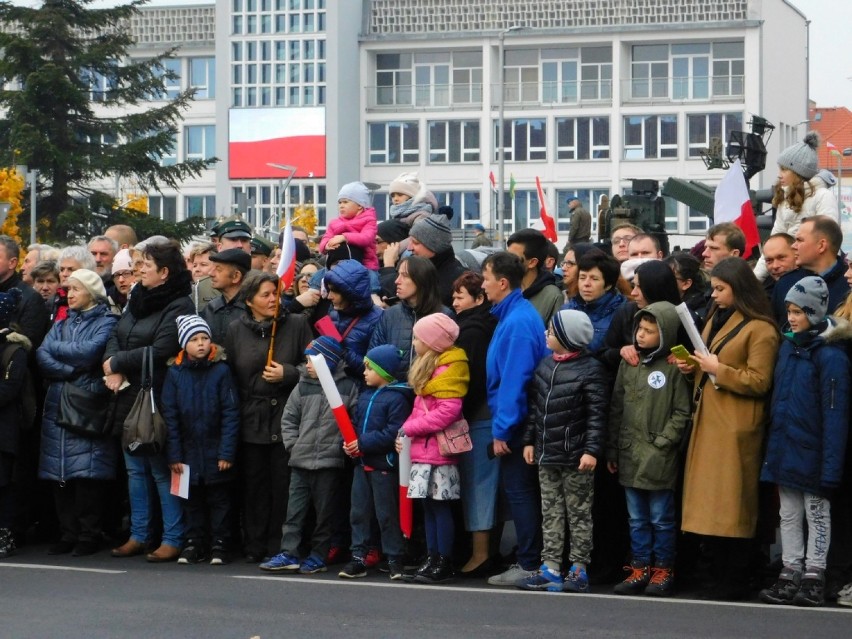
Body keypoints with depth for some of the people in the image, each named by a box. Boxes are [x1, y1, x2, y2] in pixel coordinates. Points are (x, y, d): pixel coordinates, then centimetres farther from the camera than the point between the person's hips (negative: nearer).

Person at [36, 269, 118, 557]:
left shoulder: (106, 322, 3)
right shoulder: (62, 324, 20)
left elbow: (90, 352, -14)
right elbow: (42, 357, 5)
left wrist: (56, 348, 1)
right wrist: (72, 370, -10)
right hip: (57, 406, 5)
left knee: (87, 472, -9)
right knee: (60, 473, 2)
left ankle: (90, 535, -3)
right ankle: (68, 533, 9)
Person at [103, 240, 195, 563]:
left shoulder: (179, 306, -13)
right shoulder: (137, 299, 12)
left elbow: (159, 351, -21)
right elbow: (115, 336, 10)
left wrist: (117, 362, -12)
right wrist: (112, 365, -10)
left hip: (156, 399, -8)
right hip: (128, 396, 8)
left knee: (162, 470, -3)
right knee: (135, 469, 13)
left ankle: (173, 539, 3)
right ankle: (138, 535, 22)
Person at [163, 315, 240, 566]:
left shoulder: (221, 370, -8)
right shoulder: (175, 373, -2)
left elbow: (231, 413, -8)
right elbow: (170, 416, 1)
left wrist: (227, 452, -12)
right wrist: (174, 454, -3)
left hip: (216, 453, -2)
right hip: (189, 451, 2)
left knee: (219, 499, 7)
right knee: (193, 501, 12)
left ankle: (220, 545, 14)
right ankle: (194, 544, 20)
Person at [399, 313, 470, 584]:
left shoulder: (449, 367, -12)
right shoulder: (428, 365, 18)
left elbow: (448, 410, -20)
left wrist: (410, 427, -15)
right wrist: (406, 432, 6)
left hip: (439, 448, -9)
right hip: (423, 447, 9)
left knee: (440, 505, -5)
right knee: (429, 504, 10)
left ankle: (444, 563, -1)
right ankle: (432, 559, 15)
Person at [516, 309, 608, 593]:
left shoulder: (591, 370, -12)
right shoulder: (545, 365, 9)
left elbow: (597, 415, -14)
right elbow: (535, 406, 15)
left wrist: (591, 450, -18)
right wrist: (530, 440, 12)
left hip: (575, 457, -7)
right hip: (546, 453, 7)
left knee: (578, 513, 3)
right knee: (551, 512, 10)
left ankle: (579, 569, 8)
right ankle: (550, 567, 14)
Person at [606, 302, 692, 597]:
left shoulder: (674, 367, -7)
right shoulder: (628, 363, 8)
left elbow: (682, 412, -7)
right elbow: (616, 408, 12)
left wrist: (662, 442, -12)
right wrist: (612, 449, 11)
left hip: (660, 458, -5)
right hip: (629, 454, 5)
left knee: (661, 518, 4)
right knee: (637, 518, 12)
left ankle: (663, 570, 14)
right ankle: (639, 569, 20)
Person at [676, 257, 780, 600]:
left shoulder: (760, 329, -8)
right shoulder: (715, 320, 19)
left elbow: (759, 382, -14)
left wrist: (718, 369, -16)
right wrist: (693, 368, 9)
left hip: (735, 429, -8)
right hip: (707, 423, 8)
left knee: (730, 505, -5)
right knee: (708, 505, 6)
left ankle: (735, 581, 2)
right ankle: (721, 574, 12)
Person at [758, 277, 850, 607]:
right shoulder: (788, 346, 8)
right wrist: (773, 443, 9)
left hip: (812, 452, -7)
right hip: (784, 450, 7)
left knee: (817, 515, 6)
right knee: (789, 515, 13)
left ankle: (814, 578, 13)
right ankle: (790, 575, 20)